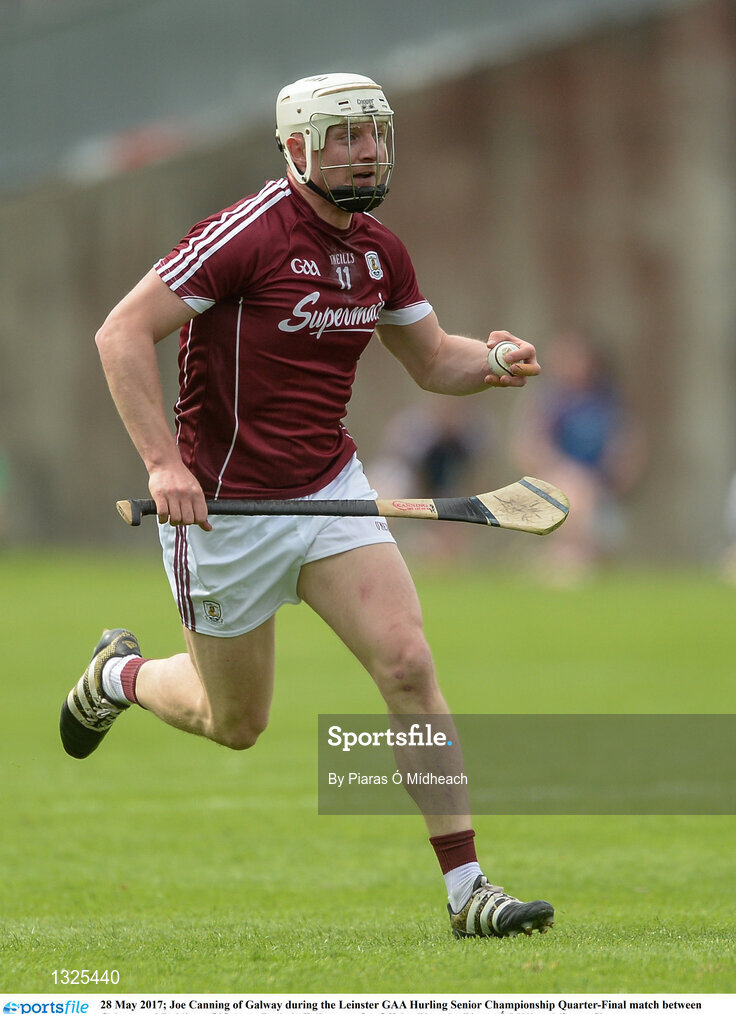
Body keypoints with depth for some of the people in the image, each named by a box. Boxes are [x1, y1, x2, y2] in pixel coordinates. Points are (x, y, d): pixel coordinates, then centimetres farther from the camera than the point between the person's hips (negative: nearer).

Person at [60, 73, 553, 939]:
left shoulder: (377, 252, 3)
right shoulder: (248, 234, -19)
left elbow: (432, 360, 17)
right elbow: (122, 334, -21)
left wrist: (490, 363, -7)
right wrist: (163, 462, -30)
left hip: (332, 492, 5)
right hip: (223, 508, -5)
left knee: (408, 666, -13)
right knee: (236, 724, 9)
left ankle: (466, 889, -10)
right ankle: (119, 675, 42)